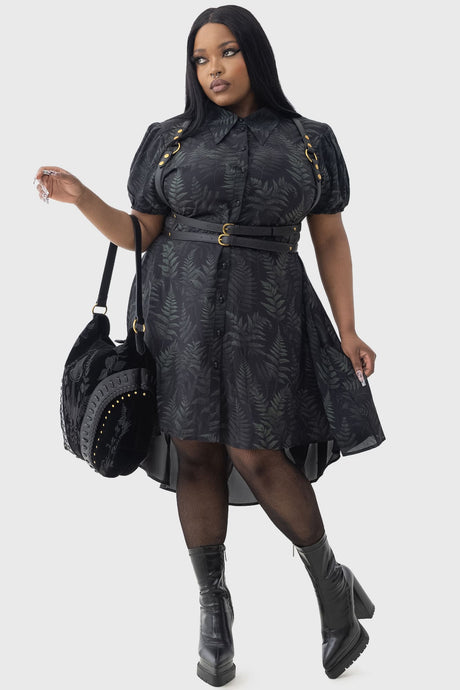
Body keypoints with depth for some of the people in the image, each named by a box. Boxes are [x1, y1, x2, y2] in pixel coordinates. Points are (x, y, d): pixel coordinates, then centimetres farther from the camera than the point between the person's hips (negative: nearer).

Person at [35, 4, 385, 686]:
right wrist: (81, 197, -10)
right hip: (179, 309, 2)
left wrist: (347, 330, 1)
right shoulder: (170, 139, 5)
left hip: (261, 315, -1)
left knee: (257, 457, -5)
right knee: (197, 453, 2)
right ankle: (214, 606, 18)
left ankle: (333, 583, 18)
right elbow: (140, 234, 6)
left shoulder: (309, 141, 4)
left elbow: (330, 238, 6)